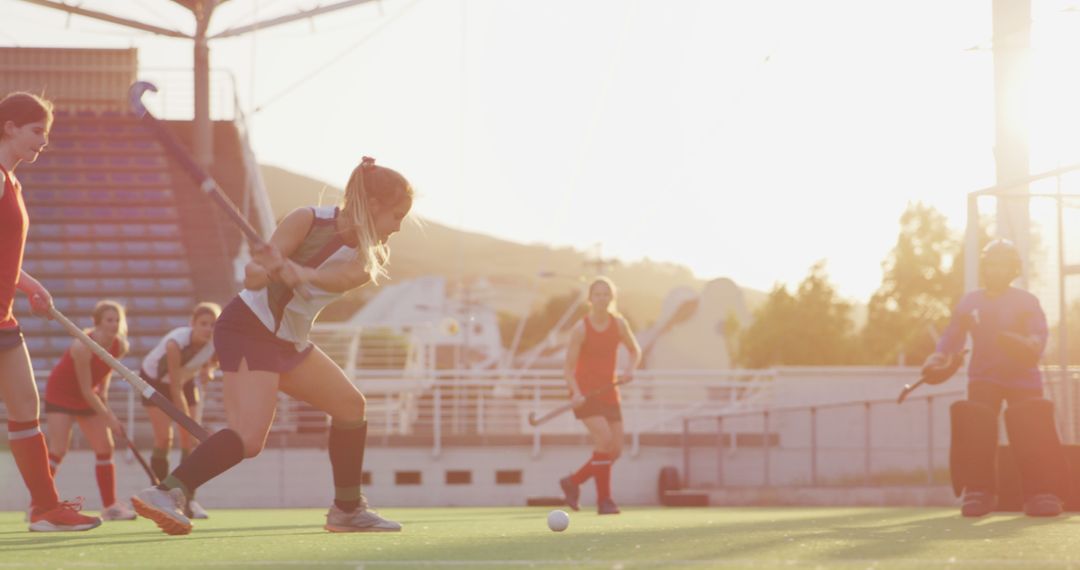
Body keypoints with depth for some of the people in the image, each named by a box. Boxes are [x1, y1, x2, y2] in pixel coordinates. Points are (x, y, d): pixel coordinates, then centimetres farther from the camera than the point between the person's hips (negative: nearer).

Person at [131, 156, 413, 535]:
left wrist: (301, 274, -45)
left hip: (289, 342, 8)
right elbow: (254, 277, -22)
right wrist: (261, 271, -47)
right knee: (249, 437, -25)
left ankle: (348, 510, 26)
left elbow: (346, 275, -24)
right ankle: (166, 494, -32)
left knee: (351, 406, 14)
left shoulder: (372, 256, 1)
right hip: (249, 329, -8)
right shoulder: (308, 221, -15)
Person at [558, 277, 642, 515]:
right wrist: (576, 393, -26)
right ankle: (604, 499, -16)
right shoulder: (581, 329, -10)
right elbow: (568, 368, -10)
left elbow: (635, 351, 15)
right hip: (585, 392, -6)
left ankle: (573, 482, 21)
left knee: (615, 450, 2)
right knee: (604, 439, -23)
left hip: (608, 393, 6)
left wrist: (630, 370, -7)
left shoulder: (618, 323, 2)